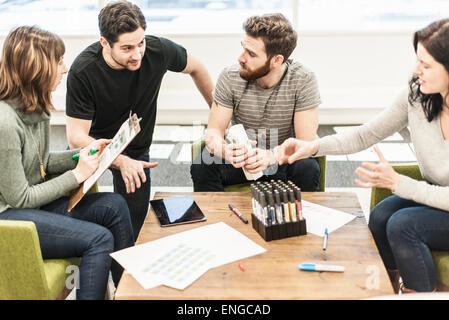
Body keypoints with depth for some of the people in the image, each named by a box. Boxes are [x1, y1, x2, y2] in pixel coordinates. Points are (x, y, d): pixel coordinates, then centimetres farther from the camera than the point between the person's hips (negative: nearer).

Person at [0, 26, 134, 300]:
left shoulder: (37, 108, 3)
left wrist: (83, 154, 0)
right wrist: (77, 175, -14)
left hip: (33, 201, 9)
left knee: (114, 205, -2)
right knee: (99, 238, -19)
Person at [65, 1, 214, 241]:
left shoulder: (159, 51, -21)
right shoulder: (82, 72, -28)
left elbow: (195, 68, 1)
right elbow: (76, 137, -26)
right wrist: (121, 162, -42)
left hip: (134, 151, 1)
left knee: (133, 217, -1)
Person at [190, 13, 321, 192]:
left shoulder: (303, 81, -18)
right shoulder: (230, 77, -14)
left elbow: (306, 143, -18)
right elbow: (214, 132, -10)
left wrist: (271, 156, -39)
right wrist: (226, 151, -35)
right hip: (241, 157, 1)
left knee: (308, 169, -32)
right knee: (202, 167, -27)